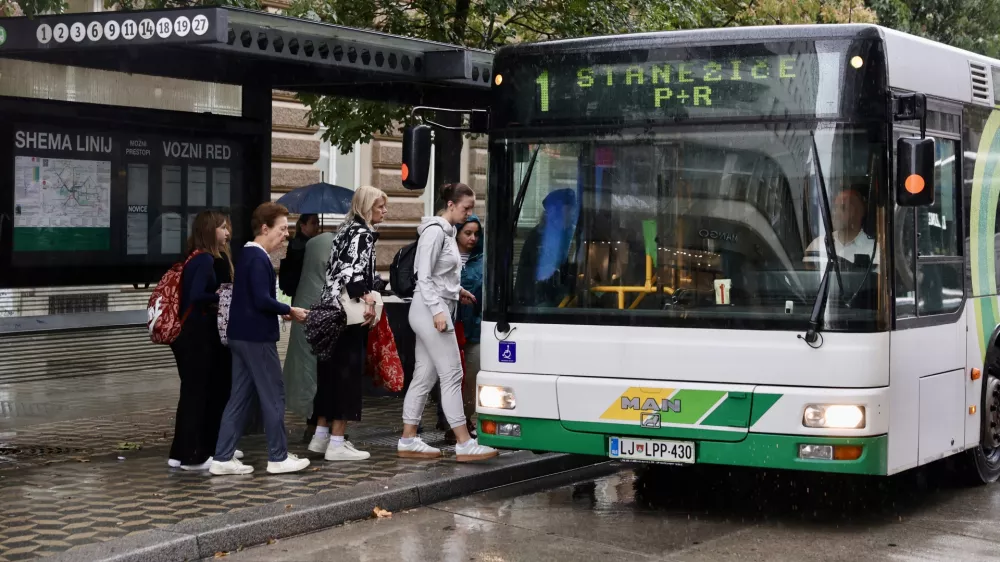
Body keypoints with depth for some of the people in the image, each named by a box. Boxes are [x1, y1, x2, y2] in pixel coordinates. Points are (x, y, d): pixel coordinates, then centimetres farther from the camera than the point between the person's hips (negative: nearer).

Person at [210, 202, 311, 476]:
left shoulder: (247, 255, 14)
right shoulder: (259, 259, -17)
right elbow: (263, 300, -23)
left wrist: (282, 311, 10)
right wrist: (289, 310, -10)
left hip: (240, 335, 10)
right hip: (257, 337, -10)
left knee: (239, 397, 10)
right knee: (273, 396, 1)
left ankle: (223, 458, 10)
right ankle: (278, 458, 8)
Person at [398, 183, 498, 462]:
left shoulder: (447, 232, 16)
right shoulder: (435, 231, -13)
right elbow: (423, 277, -17)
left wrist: (457, 290, 11)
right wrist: (438, 310, -22)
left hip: (437, 309, 10)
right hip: (431, 309, -10)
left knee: (425, 375, 9)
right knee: (452, 374, -9)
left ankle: (408, 440, 13)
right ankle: (464, 444, -7)